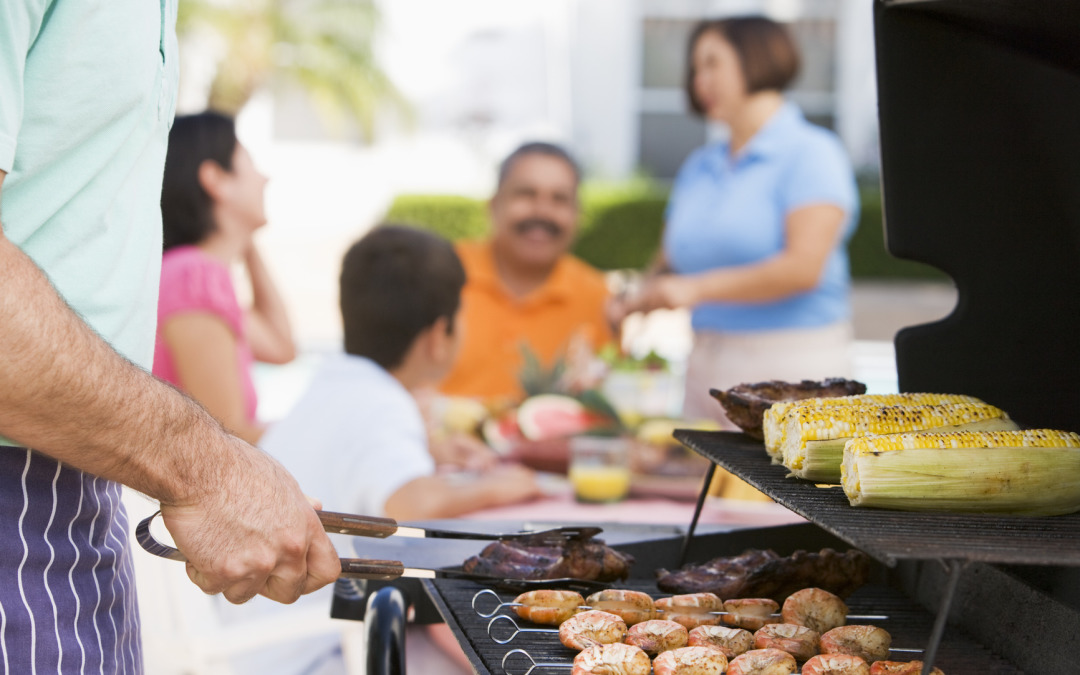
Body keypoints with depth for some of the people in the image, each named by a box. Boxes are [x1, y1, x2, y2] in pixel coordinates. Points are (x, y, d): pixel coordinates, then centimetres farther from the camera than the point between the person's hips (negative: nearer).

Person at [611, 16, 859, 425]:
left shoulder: (810, 153, -5)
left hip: (790, 367, -6)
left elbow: (804, 267, -17)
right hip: (707, 367, 6)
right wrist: (633, 301, -2)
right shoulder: (698, 167, 17)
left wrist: (698, 289, -16)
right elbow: (670, 265, 20)